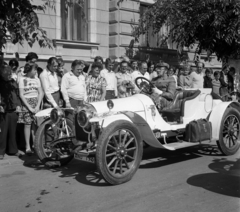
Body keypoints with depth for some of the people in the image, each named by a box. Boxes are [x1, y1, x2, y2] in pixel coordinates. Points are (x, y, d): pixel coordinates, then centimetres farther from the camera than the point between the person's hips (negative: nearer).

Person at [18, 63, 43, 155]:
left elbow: (41, 93, 5)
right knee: (27, 124, -3)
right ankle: (28, 147, 2)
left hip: (36, 102, 3)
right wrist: (29, 107, -12)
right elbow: (21, 95, -7)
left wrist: (37, 106, -6)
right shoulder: (22, 79, -3)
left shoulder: (36, 79, 7)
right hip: (26, 103, -3)